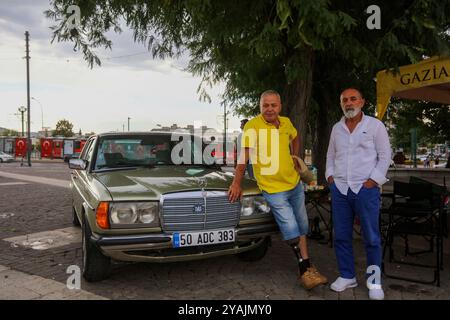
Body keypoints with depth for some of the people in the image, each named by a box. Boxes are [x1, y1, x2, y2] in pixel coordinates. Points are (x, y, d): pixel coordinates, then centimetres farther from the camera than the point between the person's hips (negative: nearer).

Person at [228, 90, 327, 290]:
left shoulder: (286, 123, 2)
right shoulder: (253, 126, -16)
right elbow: (244, 156, -18)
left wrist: (295, 157, 13)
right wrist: (236, 183, -20)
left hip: (295, 184, 7)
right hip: (274, 190, -6)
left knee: (302, 228, 16)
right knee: (292, 232, -5)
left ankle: (306, 269, 34)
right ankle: (305, 269, 17)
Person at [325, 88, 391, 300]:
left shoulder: (375, 125, 1)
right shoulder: (337, 128, 13)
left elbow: (385, 155, -1)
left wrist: (373, 180, -9)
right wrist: (330, 175, 7)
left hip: (366, 188, -4)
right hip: (339, 188, 4)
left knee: (372, 238, 2)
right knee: (341, 236, 9)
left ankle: (374, 282, 16)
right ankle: (347, 276, 22)